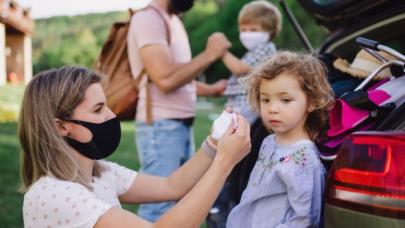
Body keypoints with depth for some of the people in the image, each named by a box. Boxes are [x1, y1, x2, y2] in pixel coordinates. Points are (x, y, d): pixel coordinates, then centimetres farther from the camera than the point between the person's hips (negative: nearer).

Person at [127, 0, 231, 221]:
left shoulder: (173, 19, 15)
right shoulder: (148, 18, -13)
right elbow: (166, 79, -24)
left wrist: (211, 89, 10)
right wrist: (209, 54, -14)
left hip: (182, 125, 9)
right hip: (161, 127, -9)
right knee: (159, 208, -6)